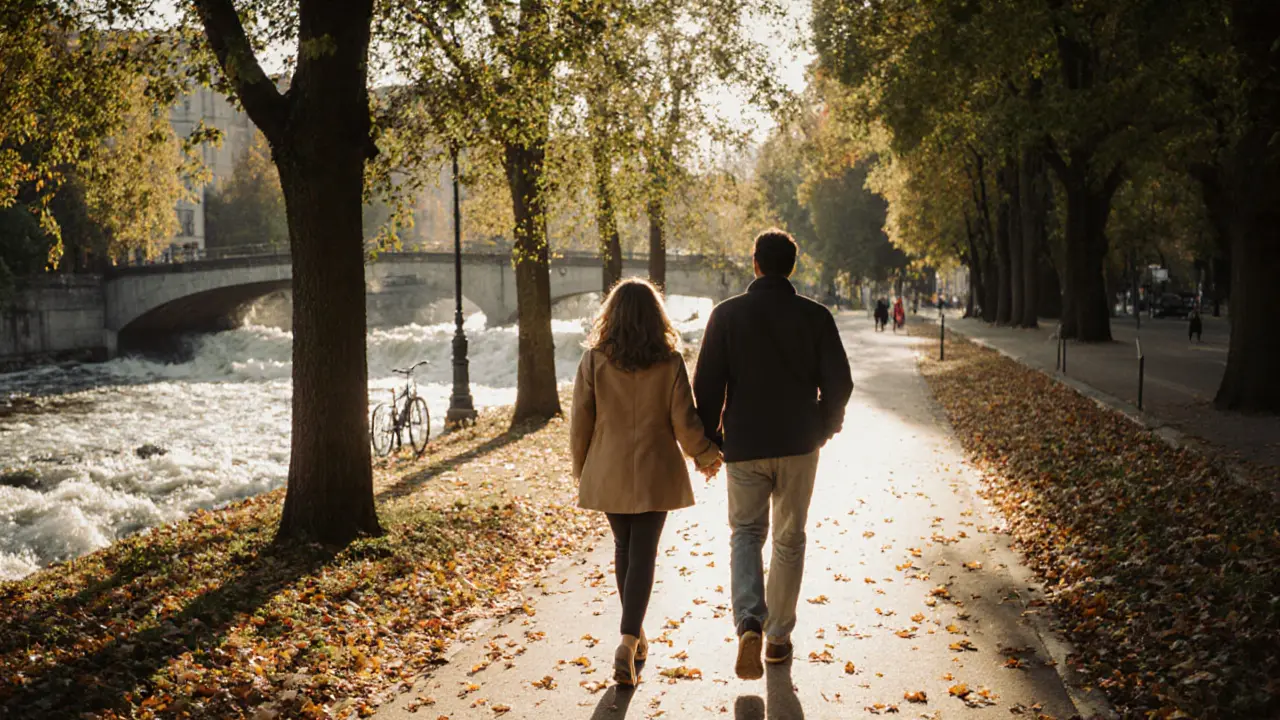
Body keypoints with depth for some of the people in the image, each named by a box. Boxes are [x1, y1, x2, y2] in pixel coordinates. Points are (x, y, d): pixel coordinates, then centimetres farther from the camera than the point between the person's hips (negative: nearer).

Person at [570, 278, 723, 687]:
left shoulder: (594, 361, -6)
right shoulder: (669, 363, -8)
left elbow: (580, 423, -3)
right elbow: (685, 423, -6)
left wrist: (581, 470, 12)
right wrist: (707, 457, 12)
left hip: (609, 474, 2)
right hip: (655, 473, -2)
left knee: (624, 549, 18)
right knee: (643, 554, 3)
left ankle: (635, 635, 31)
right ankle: (628, 642, -10)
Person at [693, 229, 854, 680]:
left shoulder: (727, 315, -5)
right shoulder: (815, 317, -3)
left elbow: (707, 384, -6)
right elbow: (839, 383, -2)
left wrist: (707, 441, 6)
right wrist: (825, 425, 16)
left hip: (744, 445, -1)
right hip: (798, 445, 1)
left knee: (746, 533, 8)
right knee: (789, 539, 14)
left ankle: (750, 621, -16)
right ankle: (779, 636, 20)